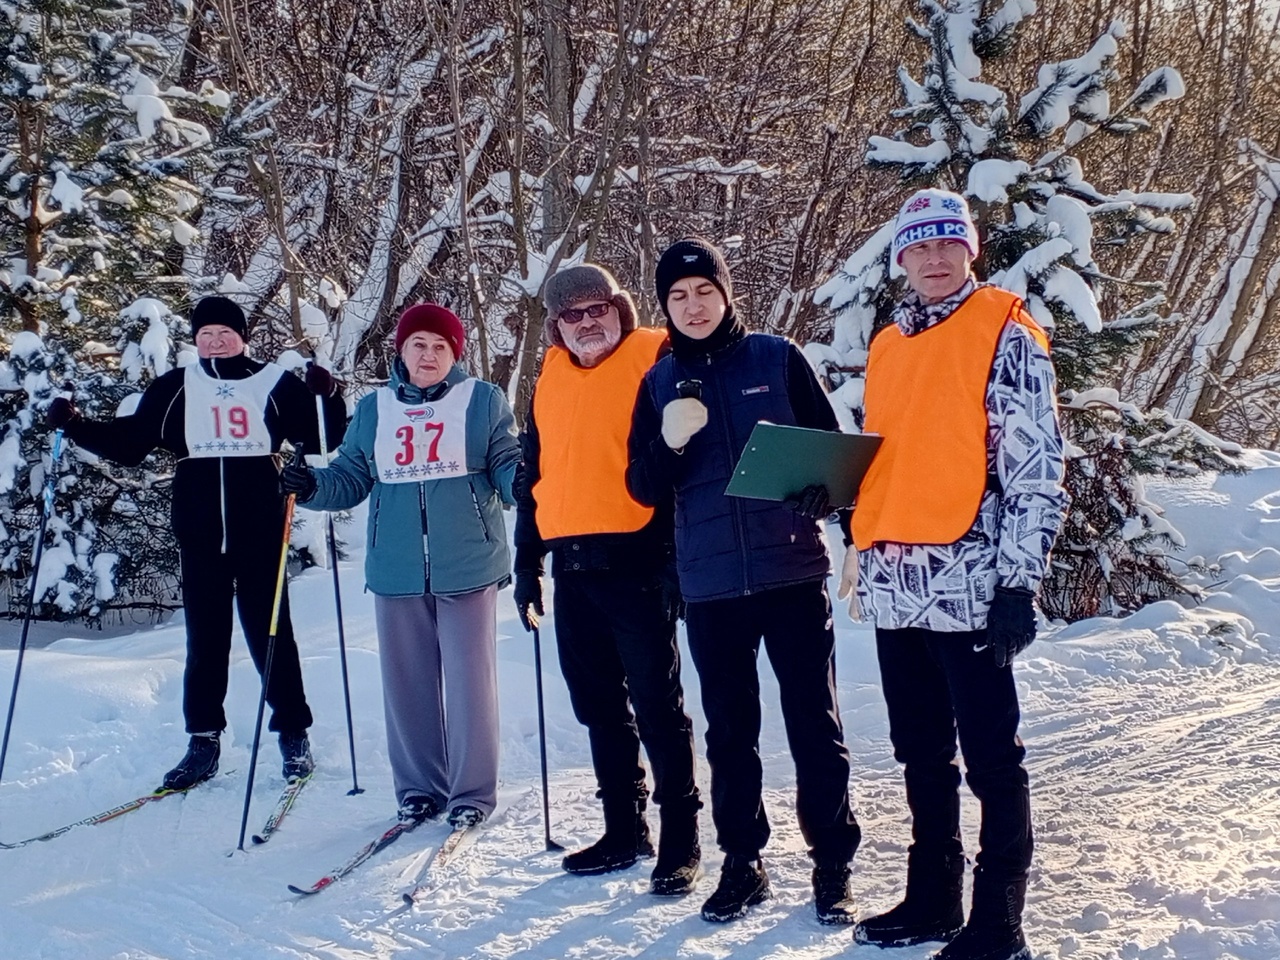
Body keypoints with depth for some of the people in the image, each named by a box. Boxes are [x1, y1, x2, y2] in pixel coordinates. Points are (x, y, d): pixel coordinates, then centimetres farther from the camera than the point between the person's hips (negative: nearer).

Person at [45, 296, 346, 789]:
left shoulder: (275, 383, 3)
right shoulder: (174, 388, 8)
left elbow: (322, 438, 2)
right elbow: (128, 443, 12)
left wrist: (328, 399, -15)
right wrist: (76, 426, 0)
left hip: (260, 531, -2)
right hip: (200, 533, 2)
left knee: (269, 629, 1)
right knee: (205, 635, 6)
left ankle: (293, 733, 11)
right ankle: (203, 740, 13)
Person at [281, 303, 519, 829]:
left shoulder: (483, 401, 2)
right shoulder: (373, 409, 11)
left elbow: (506, 470, -1)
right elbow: (350, 479, 14)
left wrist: (524, 478, -23)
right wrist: (310, 486, -5)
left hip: (468, 569, -3)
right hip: (396, 571, 3)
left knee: (469, 681, 0)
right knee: (407, 683, 9)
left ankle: (473, 791, 12)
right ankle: (418, 787, 22)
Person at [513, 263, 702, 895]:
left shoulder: (654, 361, -4)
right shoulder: (550, 380, 15)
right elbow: (533, 476, 20)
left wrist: (678, 556, -15)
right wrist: (527, 565, 17)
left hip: (636, 559, -7)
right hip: (572, 566, 7)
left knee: (657, 706, -2)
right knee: (598, 705, 13)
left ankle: (681, 841, 6)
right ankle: (624, 830, 24)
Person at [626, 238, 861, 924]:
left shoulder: (778, 359, 2)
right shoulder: (659, 383, 8)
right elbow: (644, 490, 5)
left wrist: (815, 500, -16)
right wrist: (669, 443, -16)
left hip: (793, 572, -2)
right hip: (709, 584, 2)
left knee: (815, 725, 3)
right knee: (729, 731, 10)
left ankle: (832, 864, 13)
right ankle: (741, 862, 22)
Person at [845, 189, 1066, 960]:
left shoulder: (1004, 334, -5)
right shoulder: (889, 346, 16)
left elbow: (1038, 468, -10)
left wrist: (1019, 582, -15)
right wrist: (863, 551, 14)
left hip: (966, 584, -7)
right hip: (894, 588, 7)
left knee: (991, 759, 1)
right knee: (922, 753, 16)